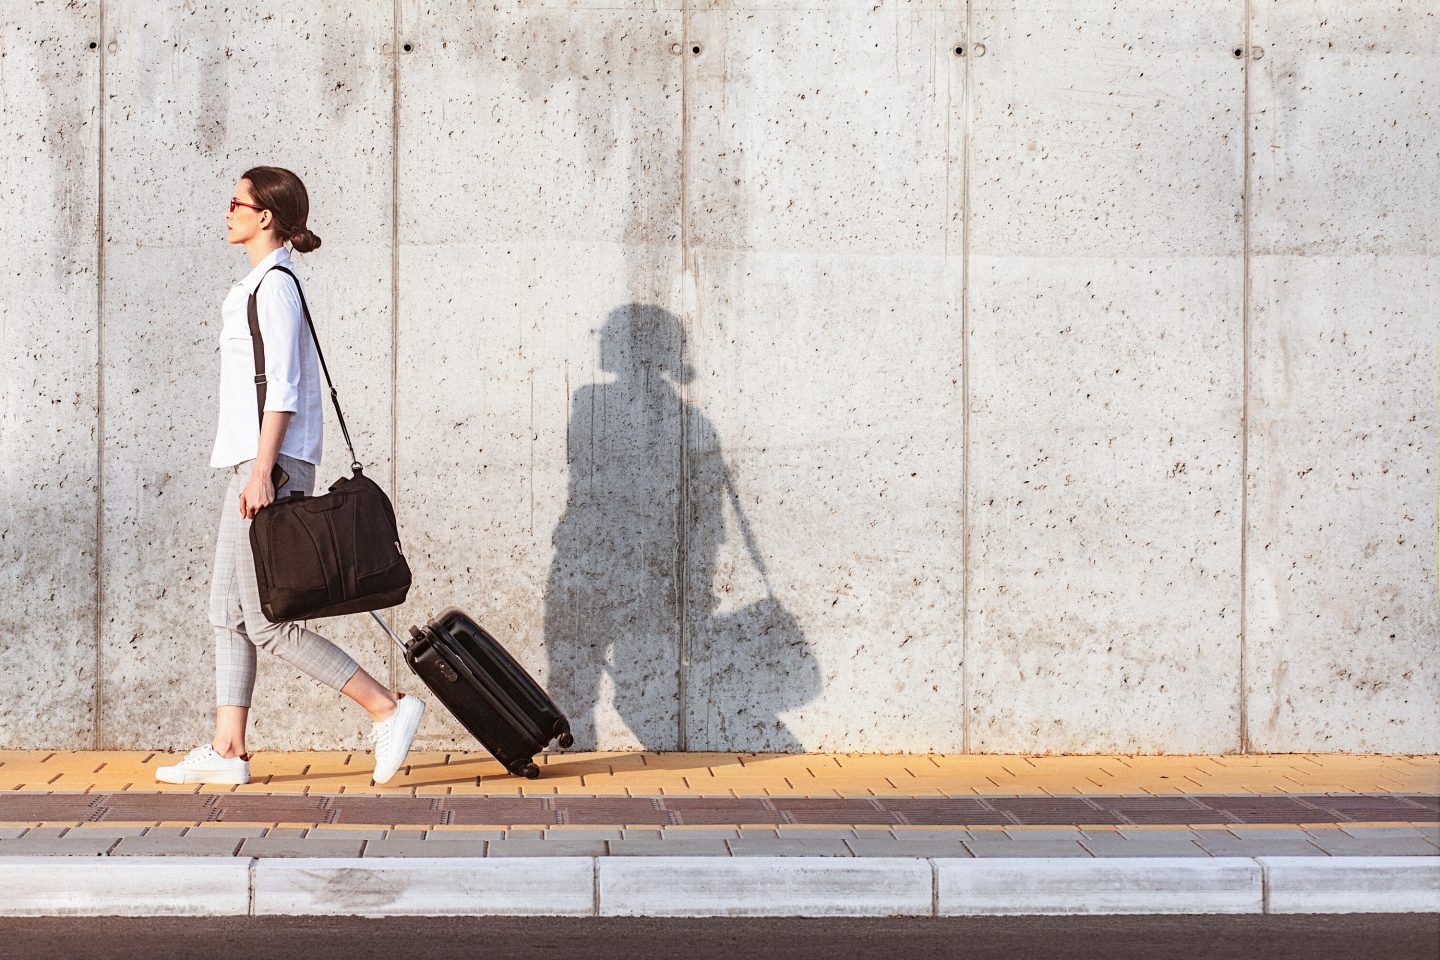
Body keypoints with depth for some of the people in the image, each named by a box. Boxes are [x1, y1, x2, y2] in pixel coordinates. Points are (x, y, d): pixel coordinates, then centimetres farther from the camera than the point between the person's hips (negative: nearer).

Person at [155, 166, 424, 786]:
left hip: (269, 465, -10)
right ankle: (227, 752, 11)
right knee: (228, 613, 9)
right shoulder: (266, 285, 19)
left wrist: (261, 471, -23)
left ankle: (388, 709, -7)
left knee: (267, 622, -9)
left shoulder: (274, 286, -11)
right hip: (253, 463, 10)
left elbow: (283, 388, -18)